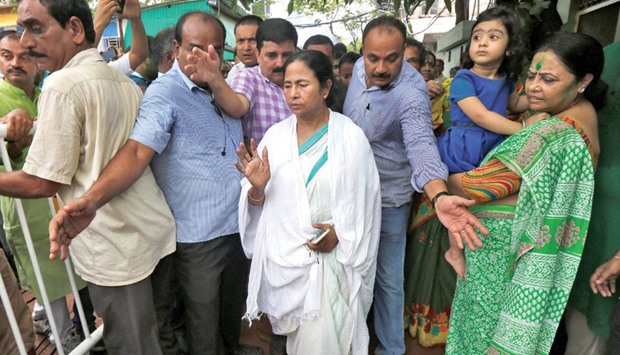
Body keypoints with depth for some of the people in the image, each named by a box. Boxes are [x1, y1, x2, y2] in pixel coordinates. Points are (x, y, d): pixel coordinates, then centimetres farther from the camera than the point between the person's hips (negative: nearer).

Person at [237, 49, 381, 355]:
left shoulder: (350, 136, -7)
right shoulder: (275, 134, 1)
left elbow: (364, 201, -3)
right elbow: (257, 203, 2)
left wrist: (340, 233, -17)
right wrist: (257, 188, -19)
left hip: (327, 258, -3)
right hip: (279, 256, 3)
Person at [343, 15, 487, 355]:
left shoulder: (411, 93, -26)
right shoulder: (359, 68, -5)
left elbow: (421, 145, -42)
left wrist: (439, 196, -57)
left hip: (387, 199, -6)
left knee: (388, 280, 8)